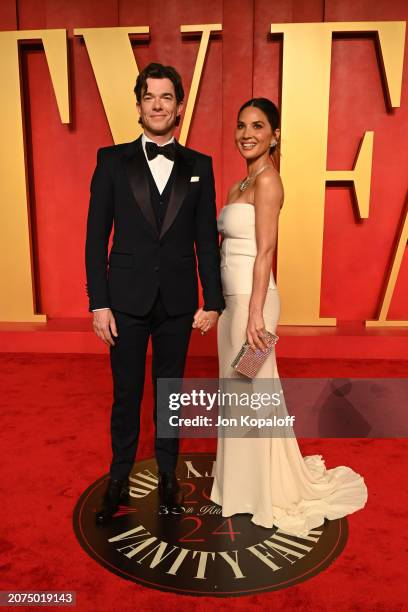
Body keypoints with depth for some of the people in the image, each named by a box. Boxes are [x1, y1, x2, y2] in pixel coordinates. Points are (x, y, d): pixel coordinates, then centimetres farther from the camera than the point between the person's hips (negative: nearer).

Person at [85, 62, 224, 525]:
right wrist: (98, 302, -7)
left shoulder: (199, 166, 4)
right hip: (127, 300, 0)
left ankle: (167, 475, 34)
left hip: (178, 301, 1)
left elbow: (207, 238, 3)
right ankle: (118, 480, 31)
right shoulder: (112, 160, 1)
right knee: (126, 394, 11)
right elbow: (96, 236, -1)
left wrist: (213, 300, -1)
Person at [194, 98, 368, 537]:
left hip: (252, 299, -9)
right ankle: (240, 485, 34)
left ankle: (263, 495, 22)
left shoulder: (267, 179, -9)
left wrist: (254, 315, -22)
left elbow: (265, 252, -17)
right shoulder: (238, 186, 17)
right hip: (231, 300, 9)